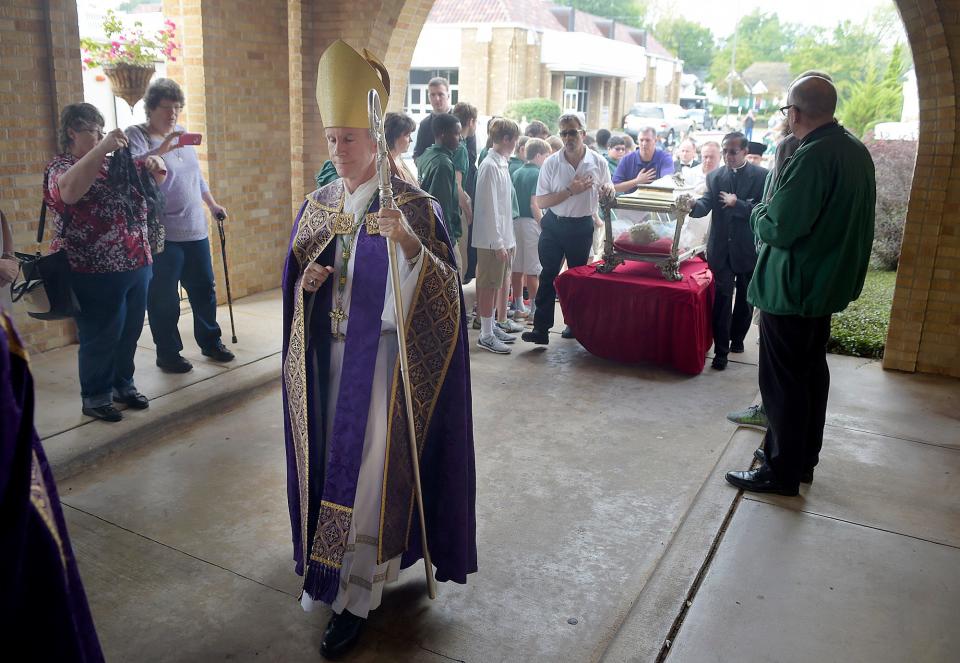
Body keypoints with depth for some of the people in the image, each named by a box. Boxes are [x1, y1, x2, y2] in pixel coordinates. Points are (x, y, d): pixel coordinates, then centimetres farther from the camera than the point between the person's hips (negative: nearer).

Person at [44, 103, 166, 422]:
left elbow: (158, 176, 21)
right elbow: (69, 191, -30)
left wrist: (153, 163, -3)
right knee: (100, 338, 3)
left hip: (137, 265, 7)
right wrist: (102, 148, -33)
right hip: (96, 273, -6)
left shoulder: (114, 163, 14)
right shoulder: (60, 167, -6)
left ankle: (123, 384, 34)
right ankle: (95, 398, 19)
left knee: (130, 332, 16)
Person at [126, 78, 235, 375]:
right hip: (162, 235, -6)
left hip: (195, 230, 7)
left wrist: (212, 204, 26)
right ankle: (167, 353, 14)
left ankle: (210, 342, 29)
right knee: (164, 299, 1)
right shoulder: (136, 136, -6)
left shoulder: (182, 134, 14)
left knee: (204, 289, 14)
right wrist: (160, 150, -38)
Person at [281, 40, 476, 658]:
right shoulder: (317, 206, 7)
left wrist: (409, 243, -36)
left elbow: (444, 290, -18)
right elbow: (295, 275, 16)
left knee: (369, 467, -2)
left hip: (381, 353, -5)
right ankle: (327, 561, 38)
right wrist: (305, 281, -8)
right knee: (332, 458, 16)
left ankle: (356, 596, 11)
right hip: (327, 352, 6)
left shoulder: (413, 205, -11)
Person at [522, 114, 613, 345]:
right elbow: (540, 202, -9)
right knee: (548, 276, -3)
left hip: (582, 227, 1)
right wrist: (570, 191, -18)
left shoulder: (598, 162, -2)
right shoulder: (551, 163, -6)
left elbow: (609, 192, 14)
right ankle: (541, 328, -1)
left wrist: (608, 188, -10)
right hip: (554, 225, -1)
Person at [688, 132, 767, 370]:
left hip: (748, 249, -1)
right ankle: (721, 350, 3)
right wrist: (692, 206, -29)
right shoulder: (715, 176, 3)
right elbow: (706, 205, -9)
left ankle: (737, 337, 35)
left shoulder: (762, 176, -5)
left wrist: (736, 204, -20)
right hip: (721, 249, 1)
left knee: (745, 298, 15)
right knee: (721, 299, -2)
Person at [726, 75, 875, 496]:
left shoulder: (813, 156, -22)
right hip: (829, 283, 10)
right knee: (811, 371, 19)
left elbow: (779, 230, -24)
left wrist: (760, 213, -4)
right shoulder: (857, 151, 8)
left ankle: (782, 472, 11)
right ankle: (804, 458, 32)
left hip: (792, 287, -10)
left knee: (783, 381, 0)